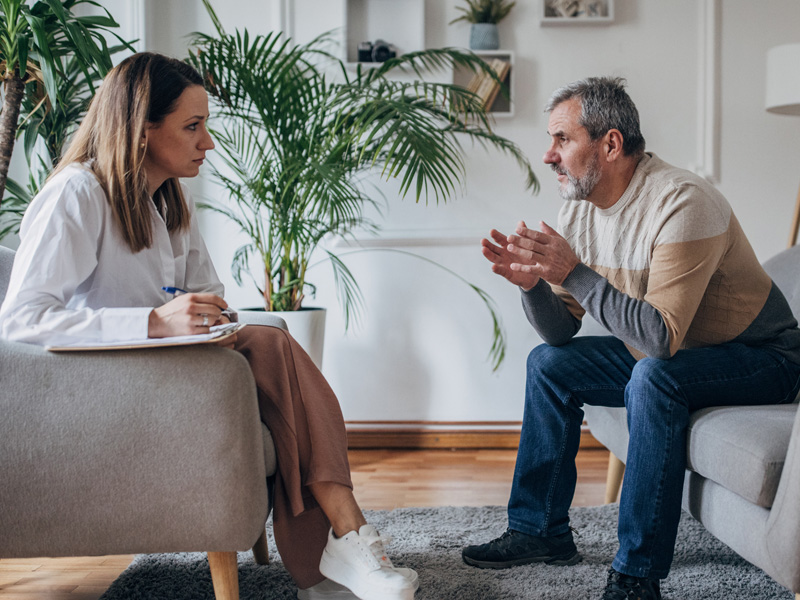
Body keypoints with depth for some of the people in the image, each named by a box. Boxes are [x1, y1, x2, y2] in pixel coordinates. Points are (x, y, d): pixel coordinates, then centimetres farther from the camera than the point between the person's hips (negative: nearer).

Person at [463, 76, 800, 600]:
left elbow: (661, 337, -36)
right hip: (659, 356, 8)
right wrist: (533, 283, -21)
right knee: (549, 364, 3)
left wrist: (574, 272, -36)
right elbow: (562, 331, -1)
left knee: (653, 377, -35)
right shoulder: (580, 209, -3)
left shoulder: (682, 202, -28)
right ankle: (541, 530, 11)